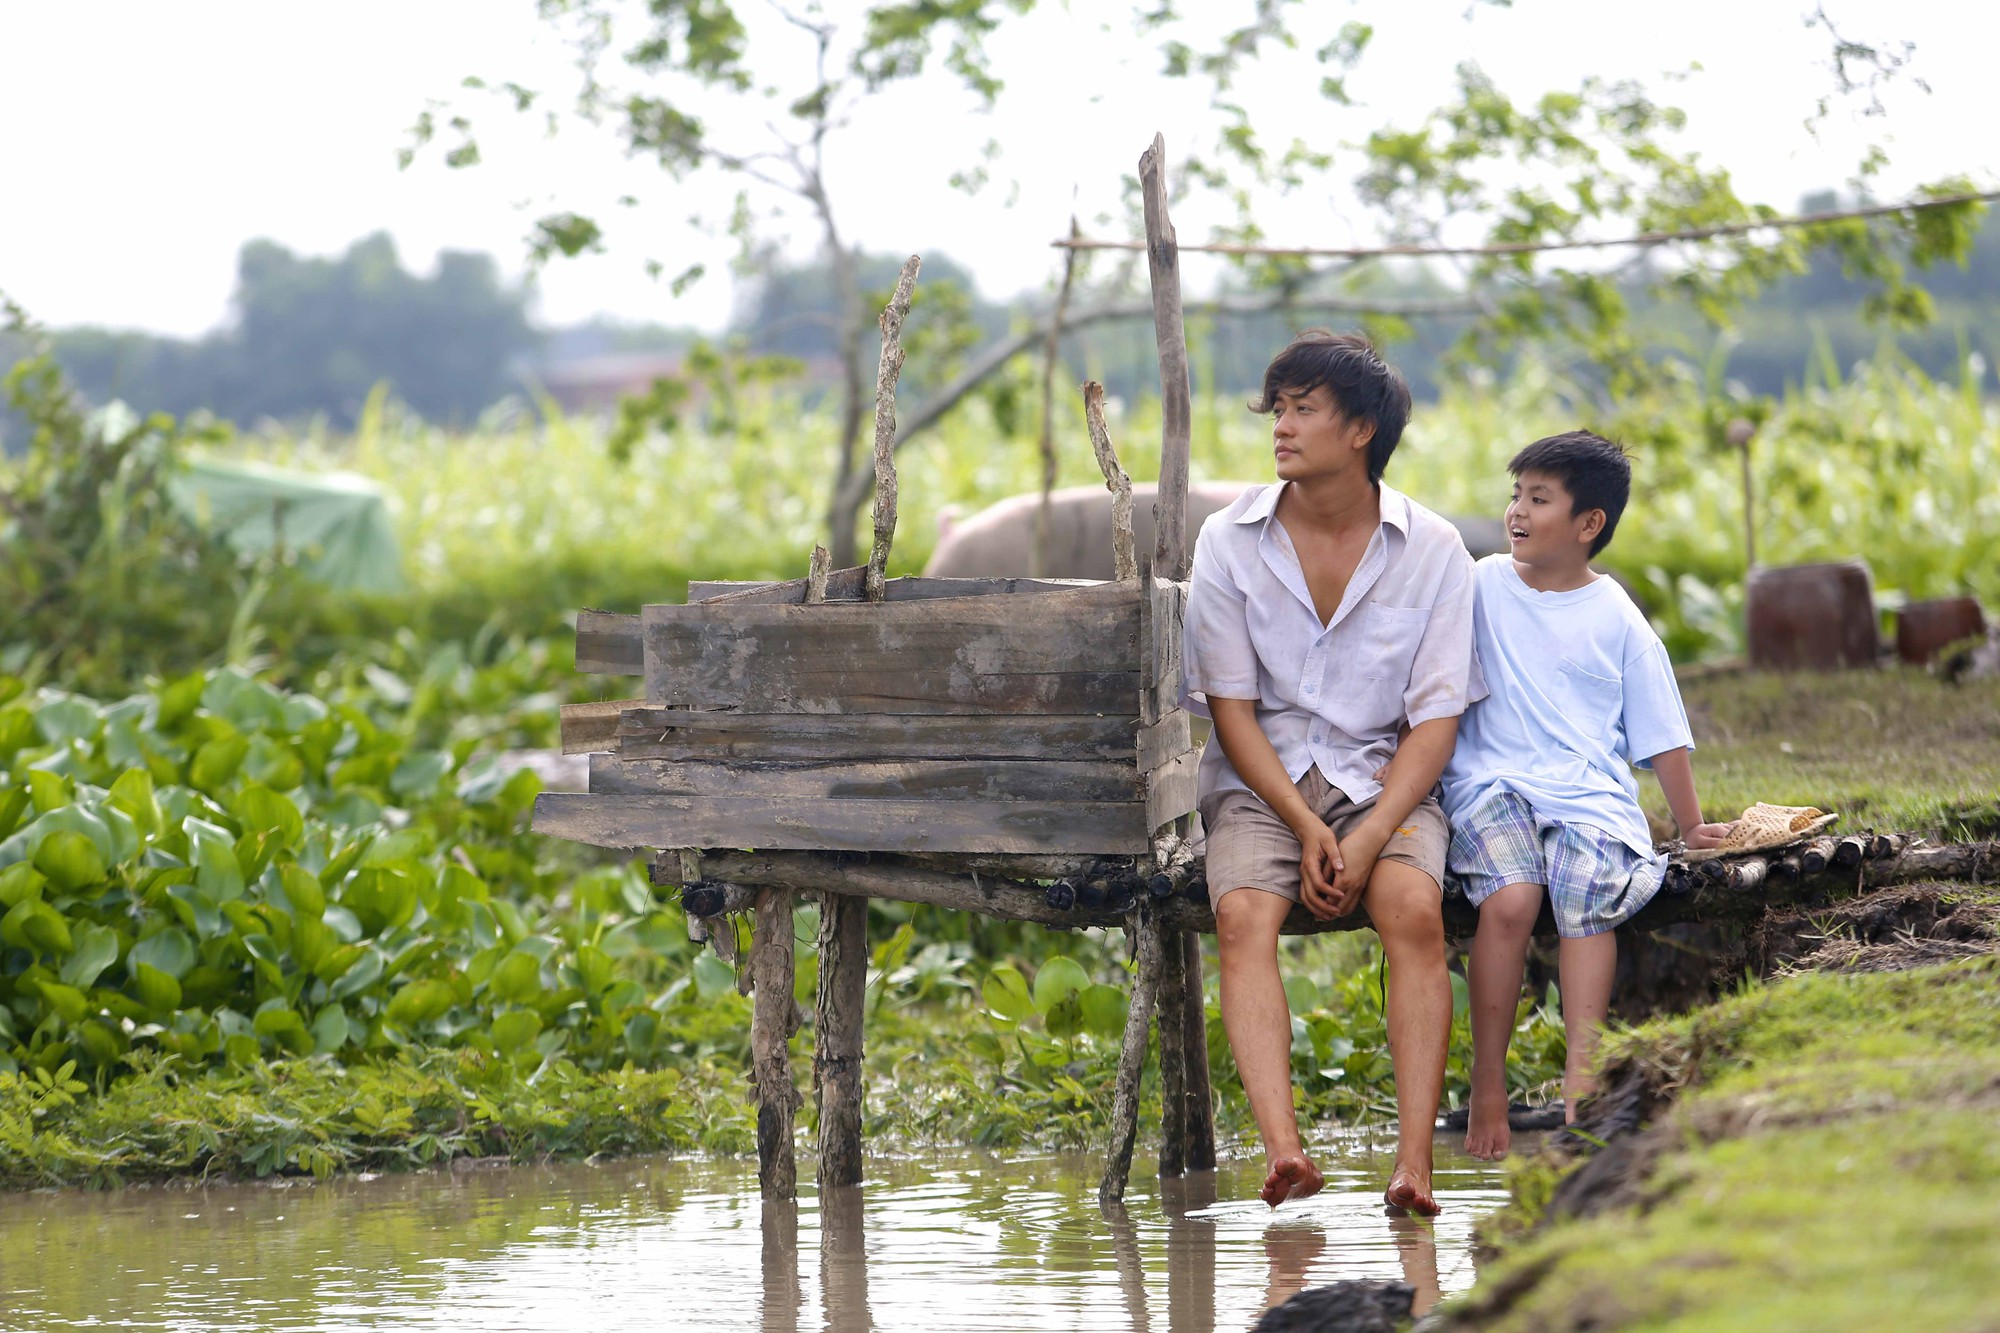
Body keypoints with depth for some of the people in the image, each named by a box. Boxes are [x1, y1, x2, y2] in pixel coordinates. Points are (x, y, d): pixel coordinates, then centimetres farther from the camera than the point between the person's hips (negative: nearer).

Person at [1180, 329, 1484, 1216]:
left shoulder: (1430, 551, -1)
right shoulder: (1229, 542, 1)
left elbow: (1436, 720, -3)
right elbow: (1231, 709, 0)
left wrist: (1367, 840, -18)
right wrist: (1307, 829, -14)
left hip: (1384, 777, 0)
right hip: (1261, 779, 1)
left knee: (1415, 909, -31)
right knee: (1243, 916, -31)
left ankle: (1414, 1164, -37)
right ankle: (1284, 1151, -44)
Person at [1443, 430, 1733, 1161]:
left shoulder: (1618, 620, 8)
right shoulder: (1482, 587, 9)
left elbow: (1662, 735, 12)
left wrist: (1691, 826, 10)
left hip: (1590, 793, 0)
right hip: (1493, 784, 0)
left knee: (1587, 897, -31)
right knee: (1510, 899, -29)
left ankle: (1579, 1081, -34)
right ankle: (1487, 1088, -20)